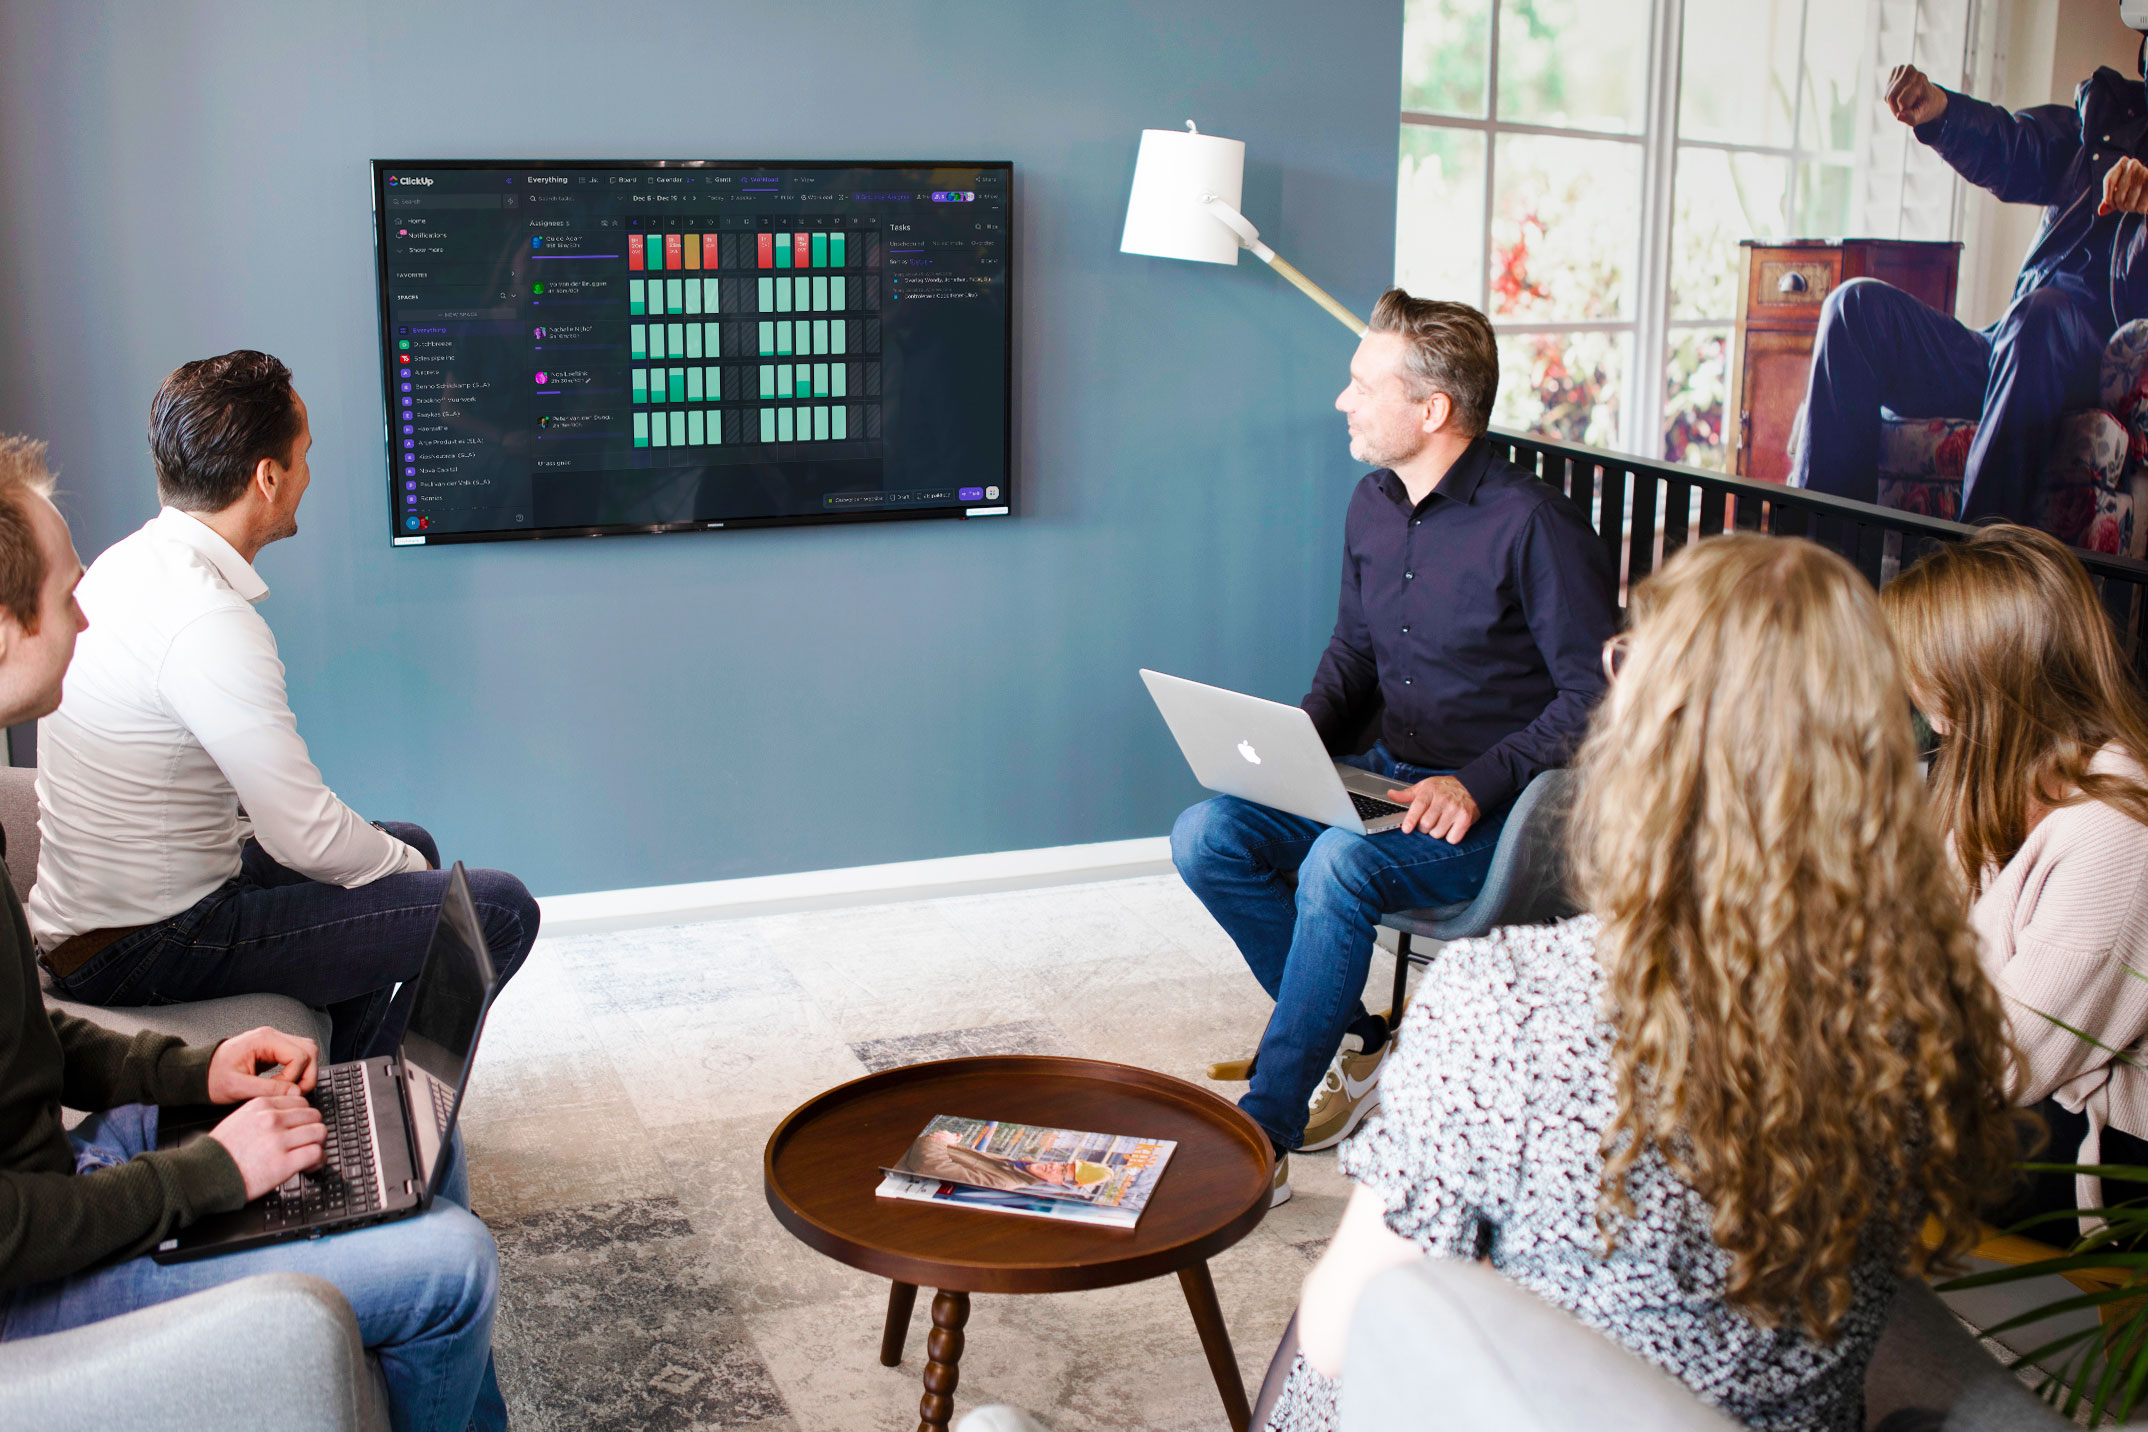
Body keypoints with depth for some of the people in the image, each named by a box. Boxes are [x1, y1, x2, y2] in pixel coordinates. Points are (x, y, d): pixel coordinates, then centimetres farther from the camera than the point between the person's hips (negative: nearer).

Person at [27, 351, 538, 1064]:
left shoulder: (133, 561, 6)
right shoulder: (207, 619, -26)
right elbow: (308, 837, -24)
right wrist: (411, 869, -4)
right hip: (145, 950, -11)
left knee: (410, 845, 26)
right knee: (499, 909, -14)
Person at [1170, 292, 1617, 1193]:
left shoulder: (1532, 525, -16)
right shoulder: (1372, 505, 7)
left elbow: (1597, 695, -16)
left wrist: (1479, 783, -24)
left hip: (1495, 810, -8)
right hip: (1384, 777, 8)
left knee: (1338, 865, -34)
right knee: (1204, 838, -12)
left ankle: (1261, 1133, -25)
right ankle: (1353, 1043, -1)